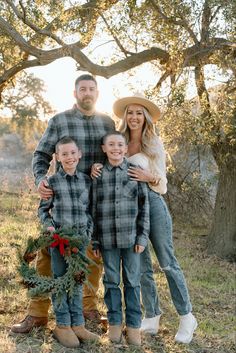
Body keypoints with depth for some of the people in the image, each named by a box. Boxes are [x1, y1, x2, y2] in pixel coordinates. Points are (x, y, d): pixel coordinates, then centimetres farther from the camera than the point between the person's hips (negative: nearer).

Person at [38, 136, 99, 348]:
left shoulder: (87, 180, 6)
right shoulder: (53, 181, -2)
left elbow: (90, 209, 11)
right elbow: (43, 208, 5)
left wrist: (89, 231, 2)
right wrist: (48, 225, -11)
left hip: (81, 237, 3)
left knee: (78, 282, 10)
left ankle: (77, 324, 20)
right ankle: (62, 326, 15)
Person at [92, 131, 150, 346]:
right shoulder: (97, 175, 1)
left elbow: (144, 205, 2)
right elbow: (93, 210, 4)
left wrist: (142, 237, -3)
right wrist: (95, 241, 3)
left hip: (131, 237, 0)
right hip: (108, 239, 0)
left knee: (132, 281, 7)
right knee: (112, 281, 10)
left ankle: (133, 325, 18)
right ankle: (114, 322, 23)